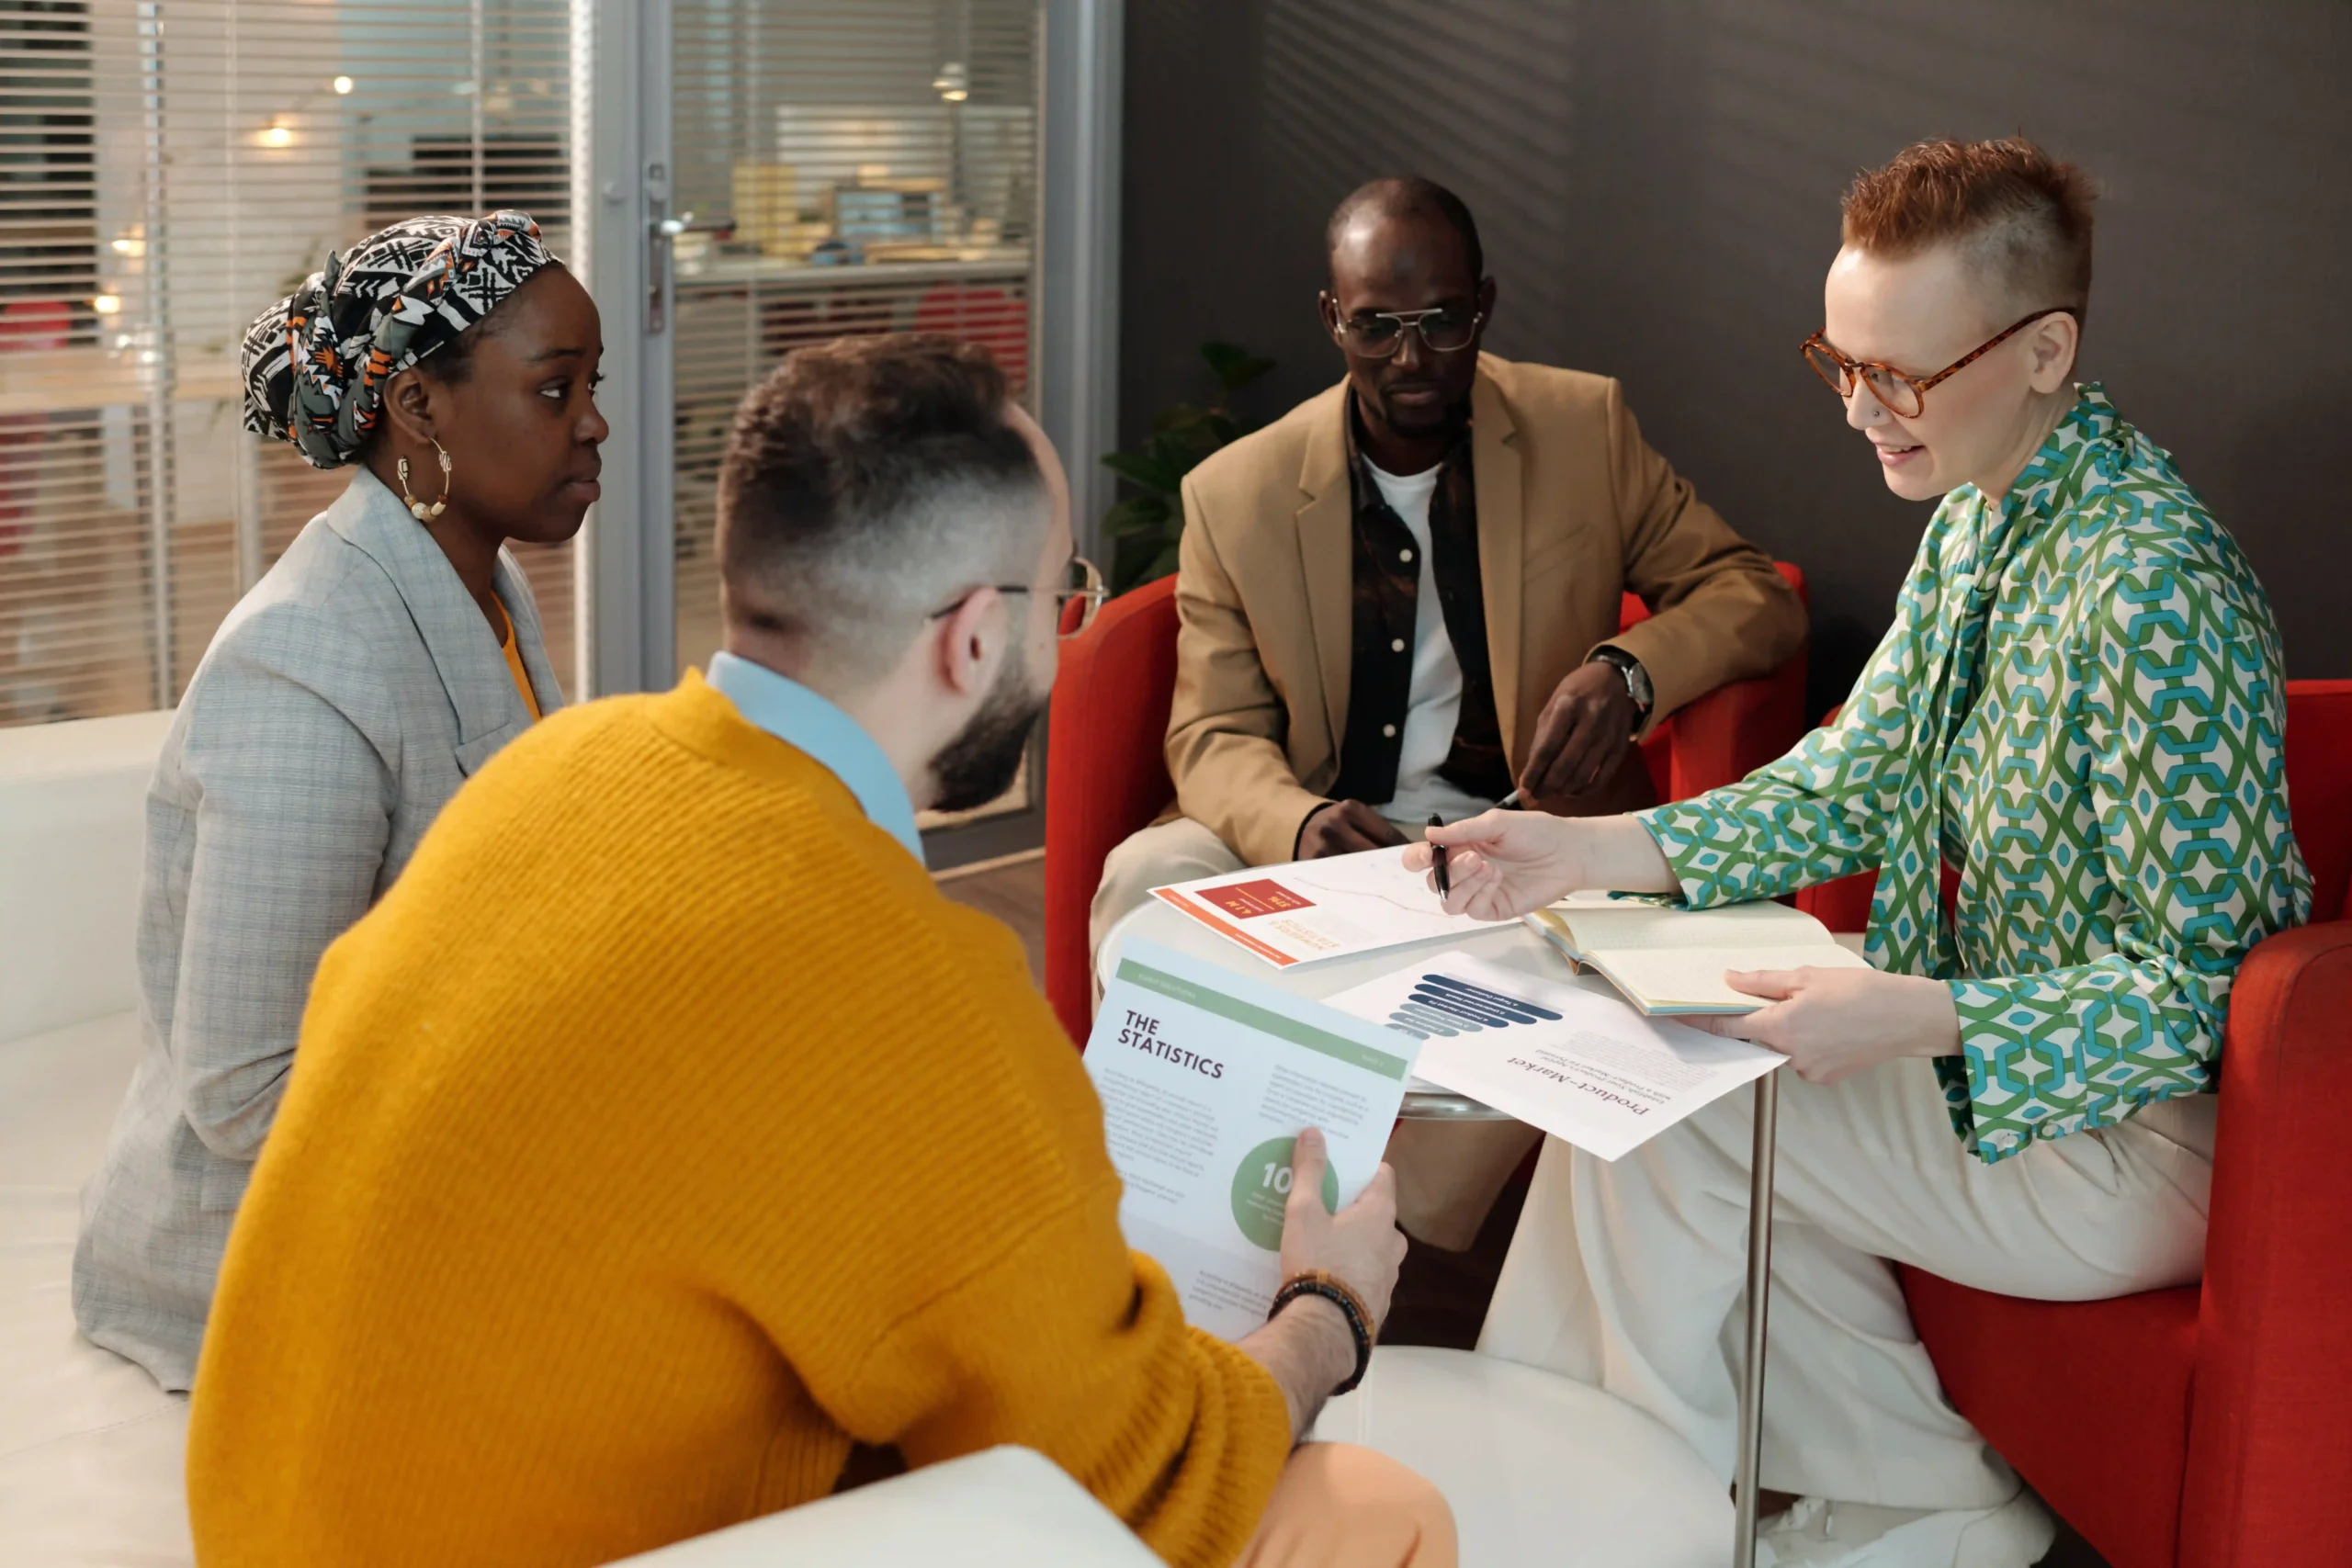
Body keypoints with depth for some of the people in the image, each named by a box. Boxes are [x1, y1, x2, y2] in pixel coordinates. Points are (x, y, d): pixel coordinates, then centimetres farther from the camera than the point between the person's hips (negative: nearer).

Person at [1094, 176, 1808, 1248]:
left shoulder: (1584, 428, 5)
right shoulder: (1235, 494, 3)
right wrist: (1301, 825, -23)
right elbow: (1212, 733, 2)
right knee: (1146, 876, -30)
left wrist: (1628, 668, -18)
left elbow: (1757, 596, 6)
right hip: (1313, 843, 1)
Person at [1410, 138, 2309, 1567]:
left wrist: (1913, 1016, -34)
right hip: (1978, 1033, 9)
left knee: (1654, 1120, -12)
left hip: (2136, 1139, -9)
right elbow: (1853, 786, 8)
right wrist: (1593, 851, -4)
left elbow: (2197, 994, -24)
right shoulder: (1976, 517, 2)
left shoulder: (2156, 592, -27)